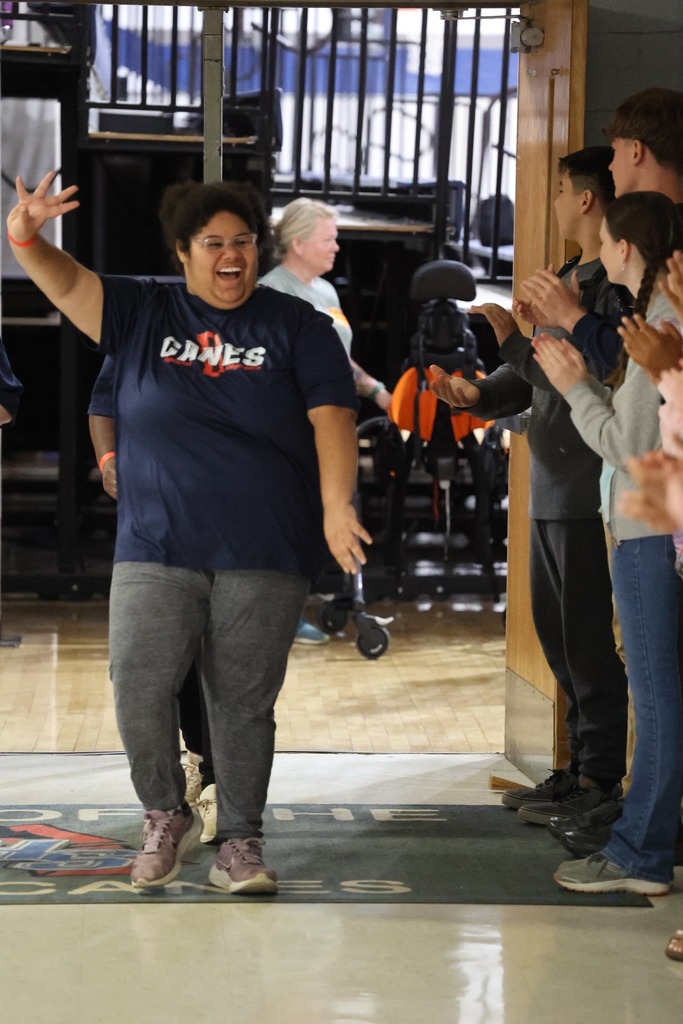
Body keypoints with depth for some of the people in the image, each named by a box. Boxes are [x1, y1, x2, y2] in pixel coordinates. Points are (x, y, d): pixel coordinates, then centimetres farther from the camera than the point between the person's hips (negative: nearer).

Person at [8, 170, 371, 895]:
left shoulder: (296, 326, 6)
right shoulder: (142, 313, 9)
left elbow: (331, 416, -2)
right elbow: (64, 283, -2)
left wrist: (336, 506, -14)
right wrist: (25, 237, -23)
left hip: (264, 559, -1)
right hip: (156, 550, 1)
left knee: (244, 702, 3)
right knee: (137, 691, -7)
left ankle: (239, 842, 16)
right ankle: (166, 816, 17)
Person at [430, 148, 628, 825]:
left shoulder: (616, 285, -13)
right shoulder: (565, 279, 16)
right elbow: (534, 380, 18)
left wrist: (514, 339, -15)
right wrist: (479, 396, 1)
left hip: (588, 489, -10)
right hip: (550, 488, 10)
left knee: (587, 639, -3)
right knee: (555, 632, 14)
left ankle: (600, 778, 6)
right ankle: (582, 766, 24)